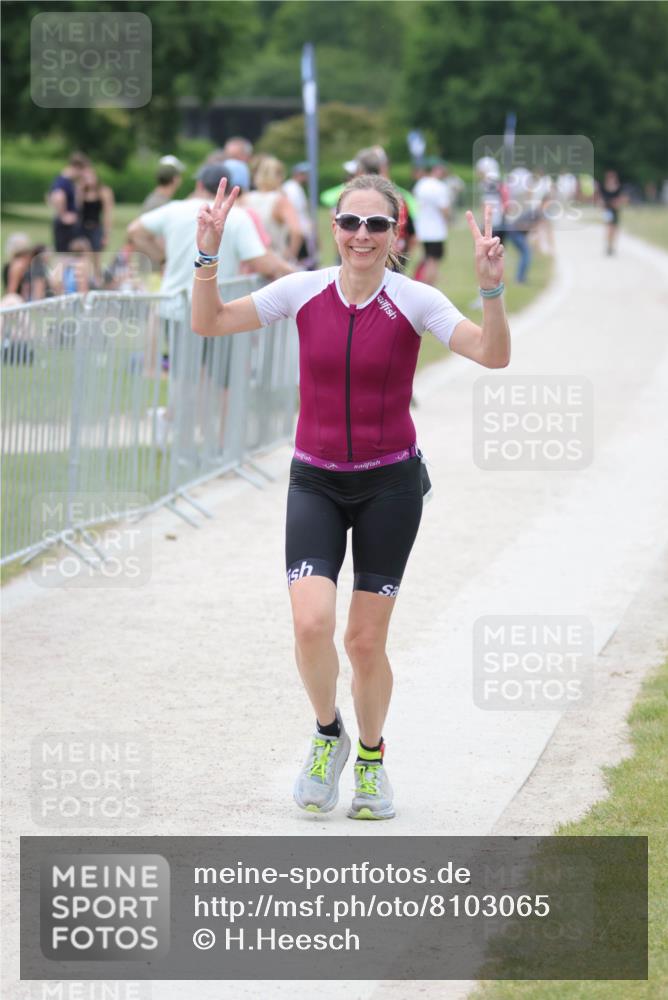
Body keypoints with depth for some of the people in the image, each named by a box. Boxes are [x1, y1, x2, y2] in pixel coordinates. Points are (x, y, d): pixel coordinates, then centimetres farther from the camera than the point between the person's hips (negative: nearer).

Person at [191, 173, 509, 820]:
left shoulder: (414, 301, -9)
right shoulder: (303, 292, -2)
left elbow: (493, 355, -19)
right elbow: (208, 324, 2)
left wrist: (491, 288, -34)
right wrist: (208, 256, -12)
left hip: (390, 483, -1)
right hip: (315, 481, 1)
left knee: (365, 640, 1)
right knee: (311, 622, -18)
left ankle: (371, 755, 28)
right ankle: (327, 735, 11)